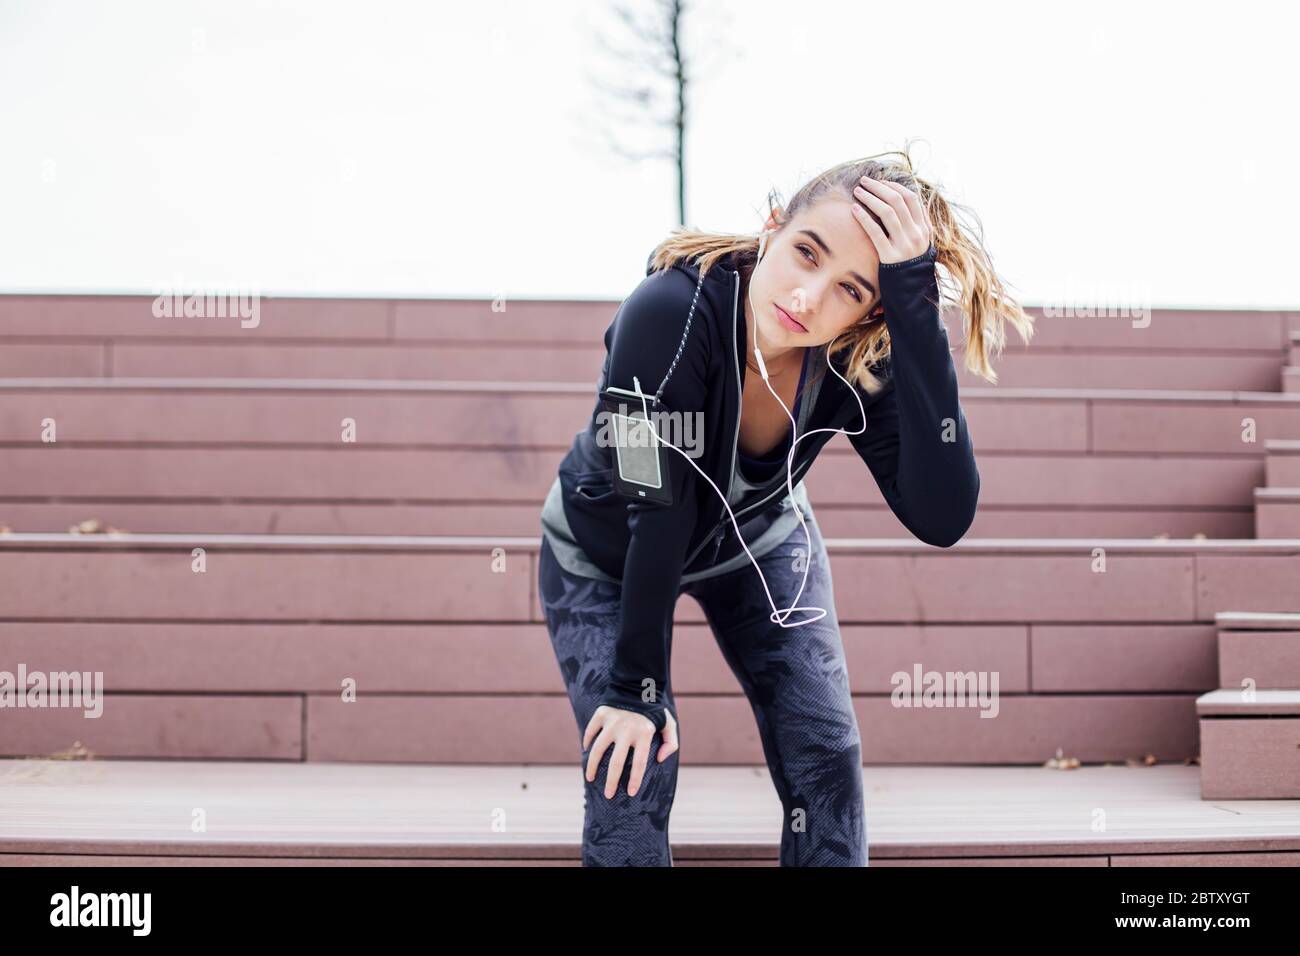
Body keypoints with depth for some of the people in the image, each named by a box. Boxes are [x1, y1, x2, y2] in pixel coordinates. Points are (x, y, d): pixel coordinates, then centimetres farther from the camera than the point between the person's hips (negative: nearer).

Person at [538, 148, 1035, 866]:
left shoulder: (858, 363, -28)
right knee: (630, 781, -15)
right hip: (606, 558, -3)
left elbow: (941, 518, -42)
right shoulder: (672, 312, -39)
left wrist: (915, 303, -47)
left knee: (826, 764, -6)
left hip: (758, 541, 3)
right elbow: (659, 515, -33)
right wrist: (636, 686, -26)